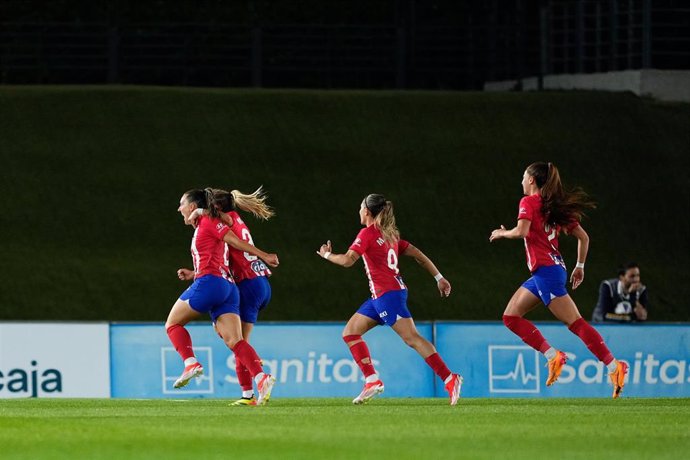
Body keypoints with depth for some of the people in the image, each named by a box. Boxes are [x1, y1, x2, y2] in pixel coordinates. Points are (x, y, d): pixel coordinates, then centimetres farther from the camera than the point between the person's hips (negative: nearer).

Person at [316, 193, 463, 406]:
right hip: (379, 297, 9)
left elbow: (347, 260, -13)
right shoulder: (389, 234, 17)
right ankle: (372, 381, 5)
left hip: (388, 294, -9)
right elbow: (418, 255, 16)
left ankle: (450, 379, -23)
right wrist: (439, 278, 18)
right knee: (350, 332, 12)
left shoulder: (368, 233, -7)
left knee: (412, 338, -16)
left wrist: (327, 255, 6)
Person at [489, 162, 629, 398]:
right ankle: (553, 356, 0)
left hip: (546, 270, -9)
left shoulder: (529, 202, -5)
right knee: (511, 316, 10)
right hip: (542, 273, 9)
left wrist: (502, 233, -1)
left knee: (575, 322, -12)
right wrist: (580, 266, 23)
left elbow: (521, 231, -20)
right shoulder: (555, 206, 17)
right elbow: (583, 237, 17)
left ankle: (614, 366, -17)